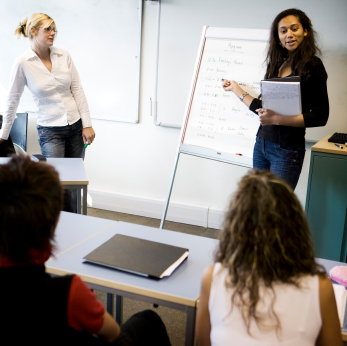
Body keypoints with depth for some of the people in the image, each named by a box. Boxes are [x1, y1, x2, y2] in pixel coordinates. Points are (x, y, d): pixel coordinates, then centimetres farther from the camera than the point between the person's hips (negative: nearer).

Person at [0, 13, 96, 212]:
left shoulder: (64, 55, 2)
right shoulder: (23, 63, -6)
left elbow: (78, 90, 4)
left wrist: (87, 125, -2)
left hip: (76, 126, 3)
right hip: (50, 130, -3)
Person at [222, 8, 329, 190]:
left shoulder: (312, 66, -6)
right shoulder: (276, 64, 11)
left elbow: (320, 116, -11)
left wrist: (277, 119, -18)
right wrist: (236, 89, 23)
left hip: (287, 150, -6)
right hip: (262, 143, 6)